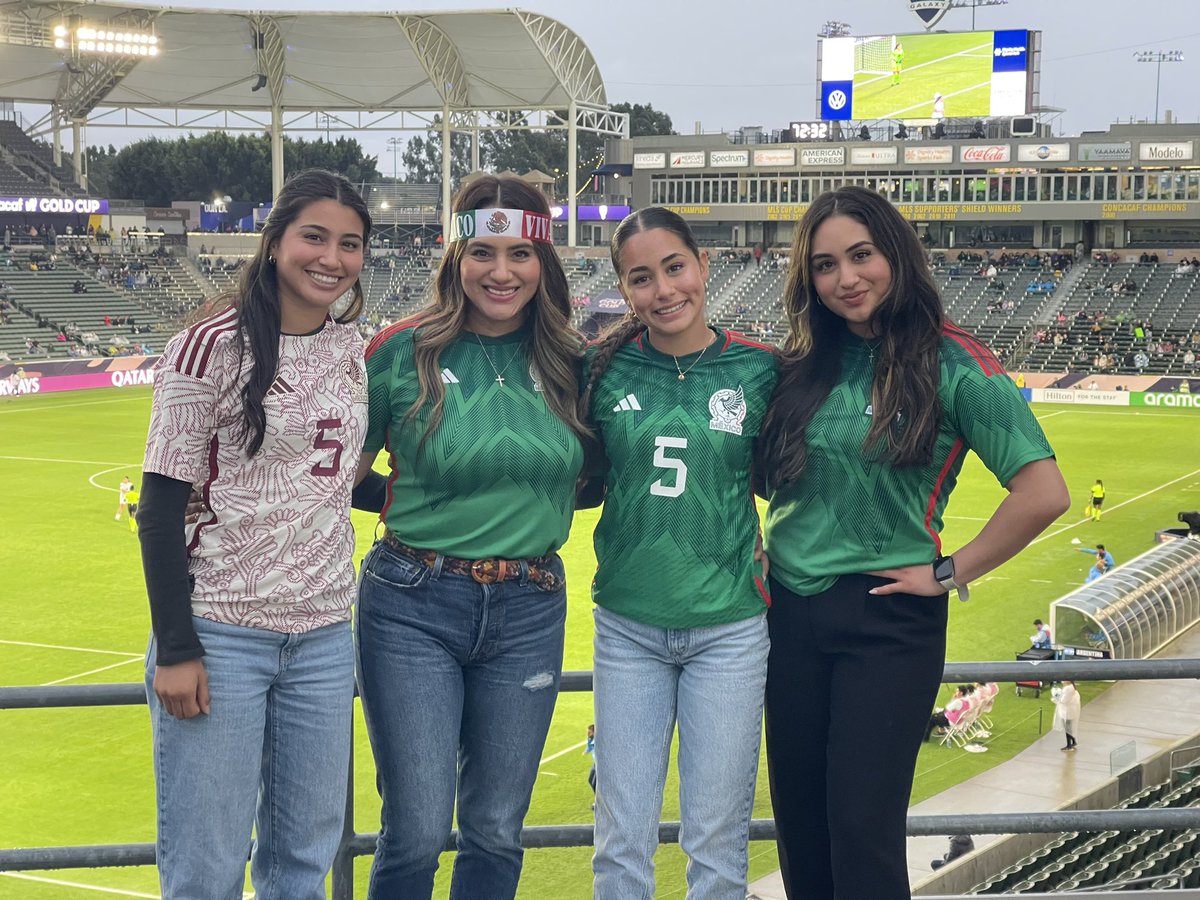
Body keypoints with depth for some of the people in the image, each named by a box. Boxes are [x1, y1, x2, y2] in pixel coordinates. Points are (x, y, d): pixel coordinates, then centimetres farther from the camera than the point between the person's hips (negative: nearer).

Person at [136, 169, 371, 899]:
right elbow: (162, 502, -11)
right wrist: (175, 648, -13)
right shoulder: (213, 346, -11)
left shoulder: (351, 350, 7)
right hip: (221, 635, -5)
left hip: (324, 634, 6)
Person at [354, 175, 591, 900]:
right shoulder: (403, 351, -7)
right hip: (413, 606, -3)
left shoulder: (571, 361, 2)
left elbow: (585, 480, 16)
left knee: (496, 832, 12)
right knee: (417, 833, -2)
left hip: (529, 611, 3)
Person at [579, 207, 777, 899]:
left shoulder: (760, 369, -3)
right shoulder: (604, 368, -1)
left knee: (718, 843, 7)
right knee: (623, 843, 7)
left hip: (729, 627, -1)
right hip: (629, 626, 1)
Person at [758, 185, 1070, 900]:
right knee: (799, 827, 11)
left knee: (862, 829, -4)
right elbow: (770, 479, 19)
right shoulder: (804, 366, 6)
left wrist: (951, 572, -11)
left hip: (889, 619, -5)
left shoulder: (952, 364, -9)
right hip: (790, 612, 5)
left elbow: (1044, 493, -16)